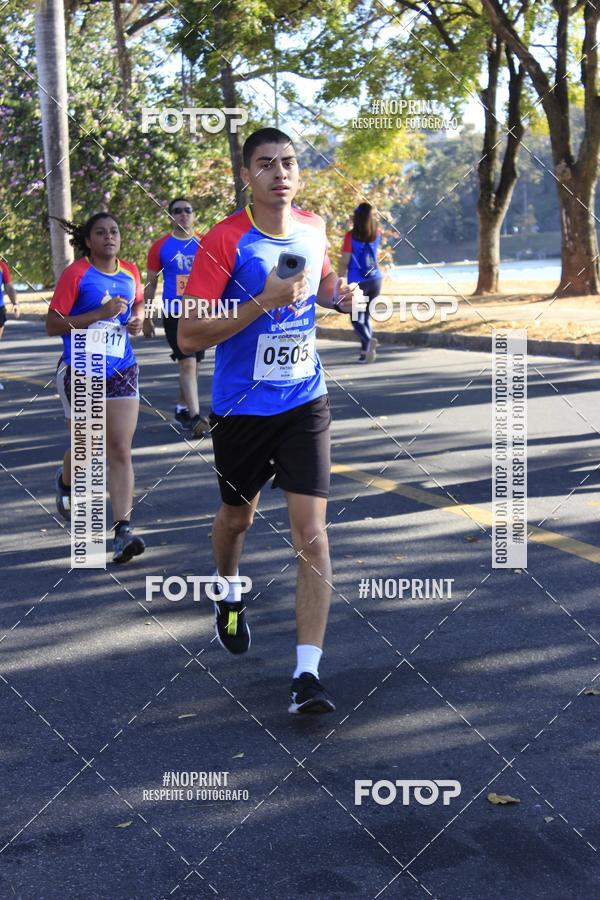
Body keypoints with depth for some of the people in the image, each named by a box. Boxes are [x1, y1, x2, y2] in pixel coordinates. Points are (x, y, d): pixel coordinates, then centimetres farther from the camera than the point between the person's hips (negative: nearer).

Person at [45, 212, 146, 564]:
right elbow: (53, 325, -12)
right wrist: (100, 313, -21)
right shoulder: (76, 274, -9)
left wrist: (138, 318, 4)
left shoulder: (130, 272, 6)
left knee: (121, 451, -5)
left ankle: (123, 530, -7)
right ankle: (66, 483, 46)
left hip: (121, 372, 3)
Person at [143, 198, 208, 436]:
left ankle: (182, 408, 29)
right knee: (187, 363, -14)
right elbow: (151, 283, 5)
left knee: (192, 364, 12)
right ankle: (194, 417, -16)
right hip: (174, 314, -3)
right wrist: (147, 318, 4)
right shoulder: (161, 246, -1)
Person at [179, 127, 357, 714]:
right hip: (241, 407, -2)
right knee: (237, 516, 18)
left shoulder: (313, 228, 2)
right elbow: (189, 336, -19)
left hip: (305, 402, 2)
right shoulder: (224, 241, -15)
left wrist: (336, 295, 0)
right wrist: (265, 301, -27)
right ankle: (229, 594, 53)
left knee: (311, 530, -10)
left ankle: (307, 672, -7)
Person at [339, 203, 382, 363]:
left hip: (357, 283, -4)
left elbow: (344, 263, -11)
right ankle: (365, 351, 14)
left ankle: (369, 340, -21)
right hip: (375, 281, 4)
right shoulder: (377, 234, 1)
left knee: (356, 319, 6)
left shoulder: (351, 236, -12)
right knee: (366, 316, 18)